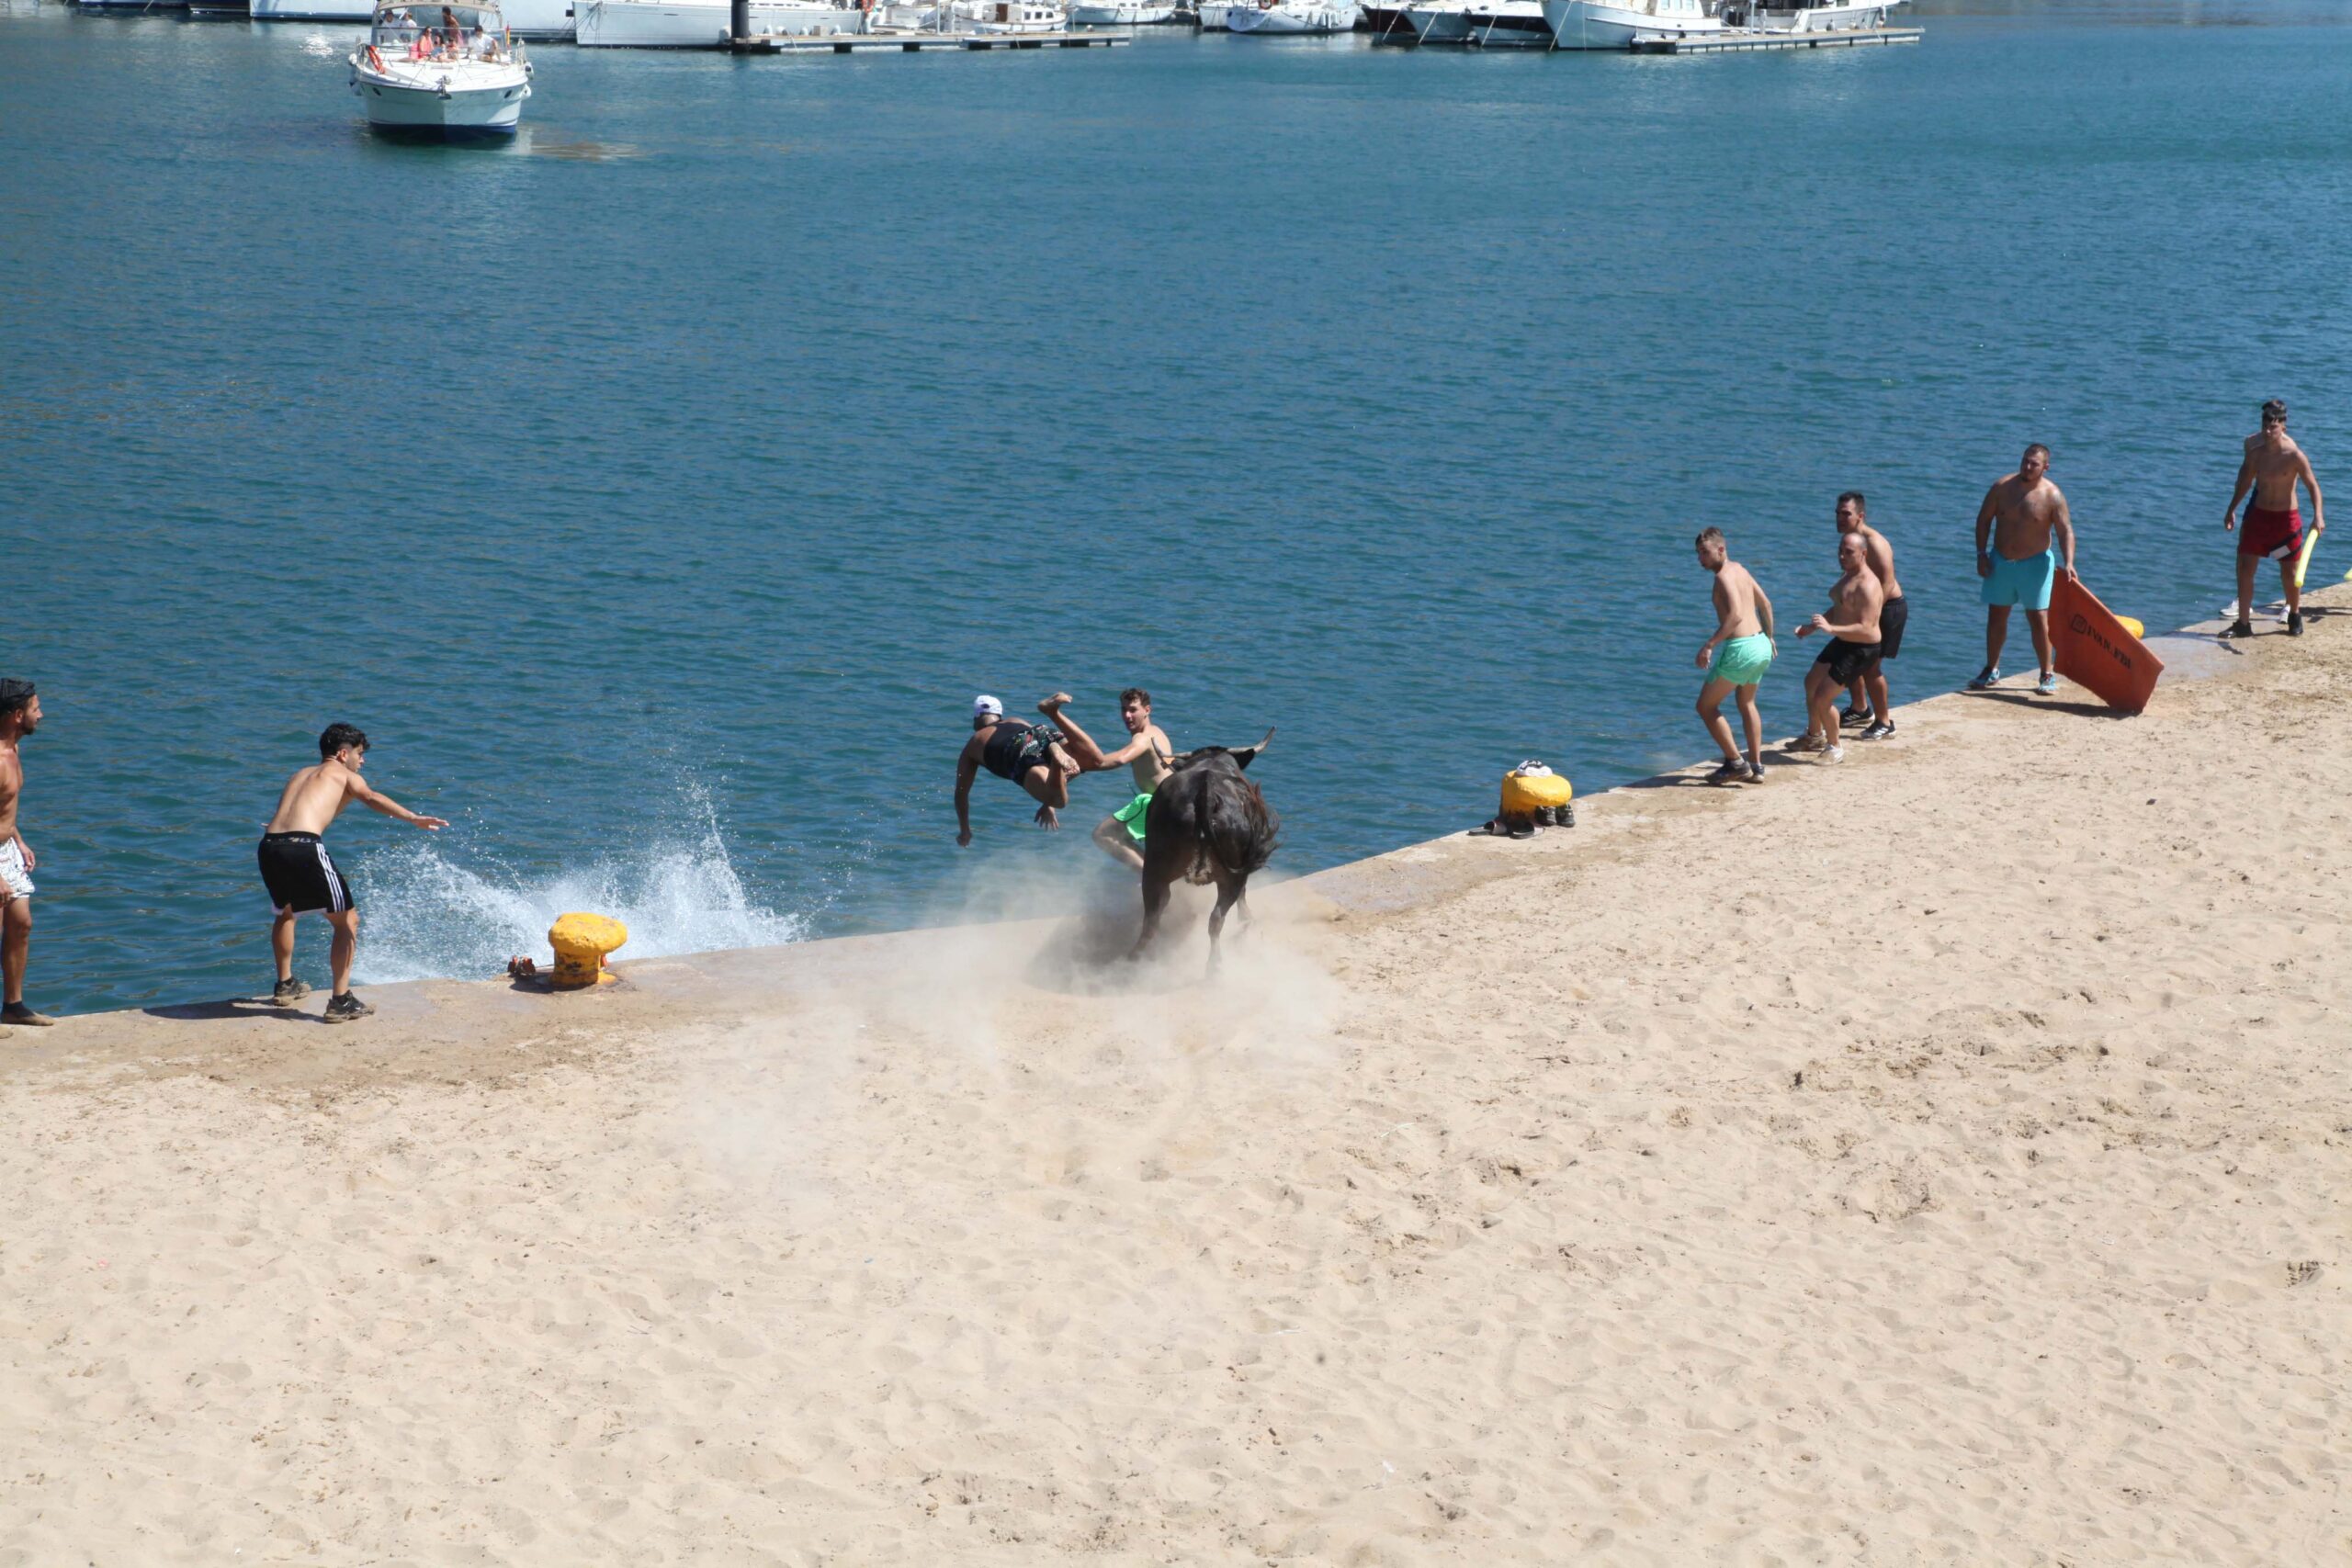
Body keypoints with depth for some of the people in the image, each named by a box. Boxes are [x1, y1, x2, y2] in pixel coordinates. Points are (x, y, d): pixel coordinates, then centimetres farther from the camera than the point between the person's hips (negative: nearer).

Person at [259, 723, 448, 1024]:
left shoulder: (301, 775, 33)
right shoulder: (343, 773, 13)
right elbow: (371, 798, -6)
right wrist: (414, 819, -17)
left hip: (269, 845, 7)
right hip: (304, 847, -7)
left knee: (285, 912, 34)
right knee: (347, 921, 4)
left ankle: (284, 985, 43)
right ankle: (341, 1001, -2)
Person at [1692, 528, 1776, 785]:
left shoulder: (1724, 576, -14)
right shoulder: (1739, 569, 13)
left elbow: (1735, 614, -27)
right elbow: (1765, 604, 22)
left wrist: (1710, 645, -29)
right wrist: (1769, 637, 34)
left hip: (1741, 648, -10)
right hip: (1760, 645, 10)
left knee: (1706, 706, 3)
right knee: (1747, 704, 27)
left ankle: (1735, 763, 0)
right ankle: (1756, 768, 30)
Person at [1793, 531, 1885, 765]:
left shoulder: (1867, 586, -26)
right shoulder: (1849, 576, 7)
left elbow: (1866, 629, -33)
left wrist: (1831, 628, -41)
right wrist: (1812, 627, 15)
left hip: (1861, 649, -11)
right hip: (1841, 642, 11)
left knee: (1823, 697, -12)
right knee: (1811, 683, 24)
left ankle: (1834, 747, 9)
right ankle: (1814, 736, 44)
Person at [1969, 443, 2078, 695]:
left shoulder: (2052, 495, -13)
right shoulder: (2002, 487, -5)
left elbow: (2065, 531, -16)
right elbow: (1984, 519, 4)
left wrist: (2068, 563, -30)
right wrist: (1981, 554, -2)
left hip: (2035, 563, -3)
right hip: (2000, 561, 3)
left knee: (2038, 619, -4)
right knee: (1996, 616, 10)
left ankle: (2047, 675, 4)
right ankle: (1991, 670, 23)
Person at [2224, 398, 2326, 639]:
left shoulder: (2293, 455, -17)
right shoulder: (2255, 449, -4)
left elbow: (2313, 485, -13)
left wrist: (2318, 516, -26)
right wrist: (2232, 509, 16)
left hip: (2286, 519, -4)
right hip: (2258, 513, 4)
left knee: (2289, 574, 6)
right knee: (2245, 568, -2)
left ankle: (2295, 616, 32)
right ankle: (2243, 623, 6)